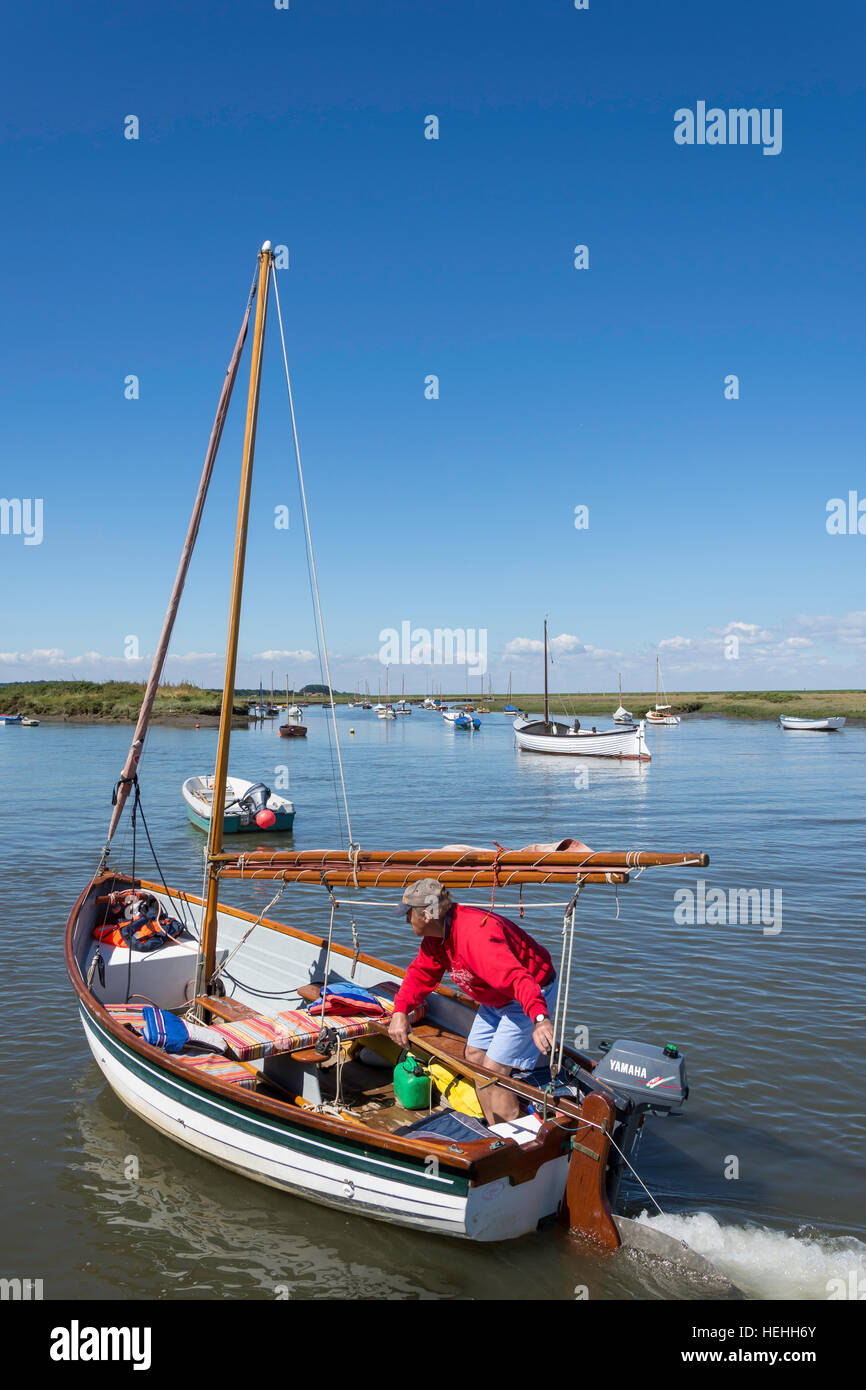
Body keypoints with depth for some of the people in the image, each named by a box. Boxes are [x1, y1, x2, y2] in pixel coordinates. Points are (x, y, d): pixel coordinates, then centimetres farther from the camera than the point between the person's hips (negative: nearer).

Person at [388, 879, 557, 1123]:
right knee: (474, 1057, 14)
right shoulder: (436, 935, -4)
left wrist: (540, 1019, -61)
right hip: (495, 1000, 10)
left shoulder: (475, 934, -36)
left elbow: (517, 978, -47)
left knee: (493, 1071, -13)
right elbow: (420, 974, 3)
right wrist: (400, 1011, -14)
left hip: (534, 995, -10)